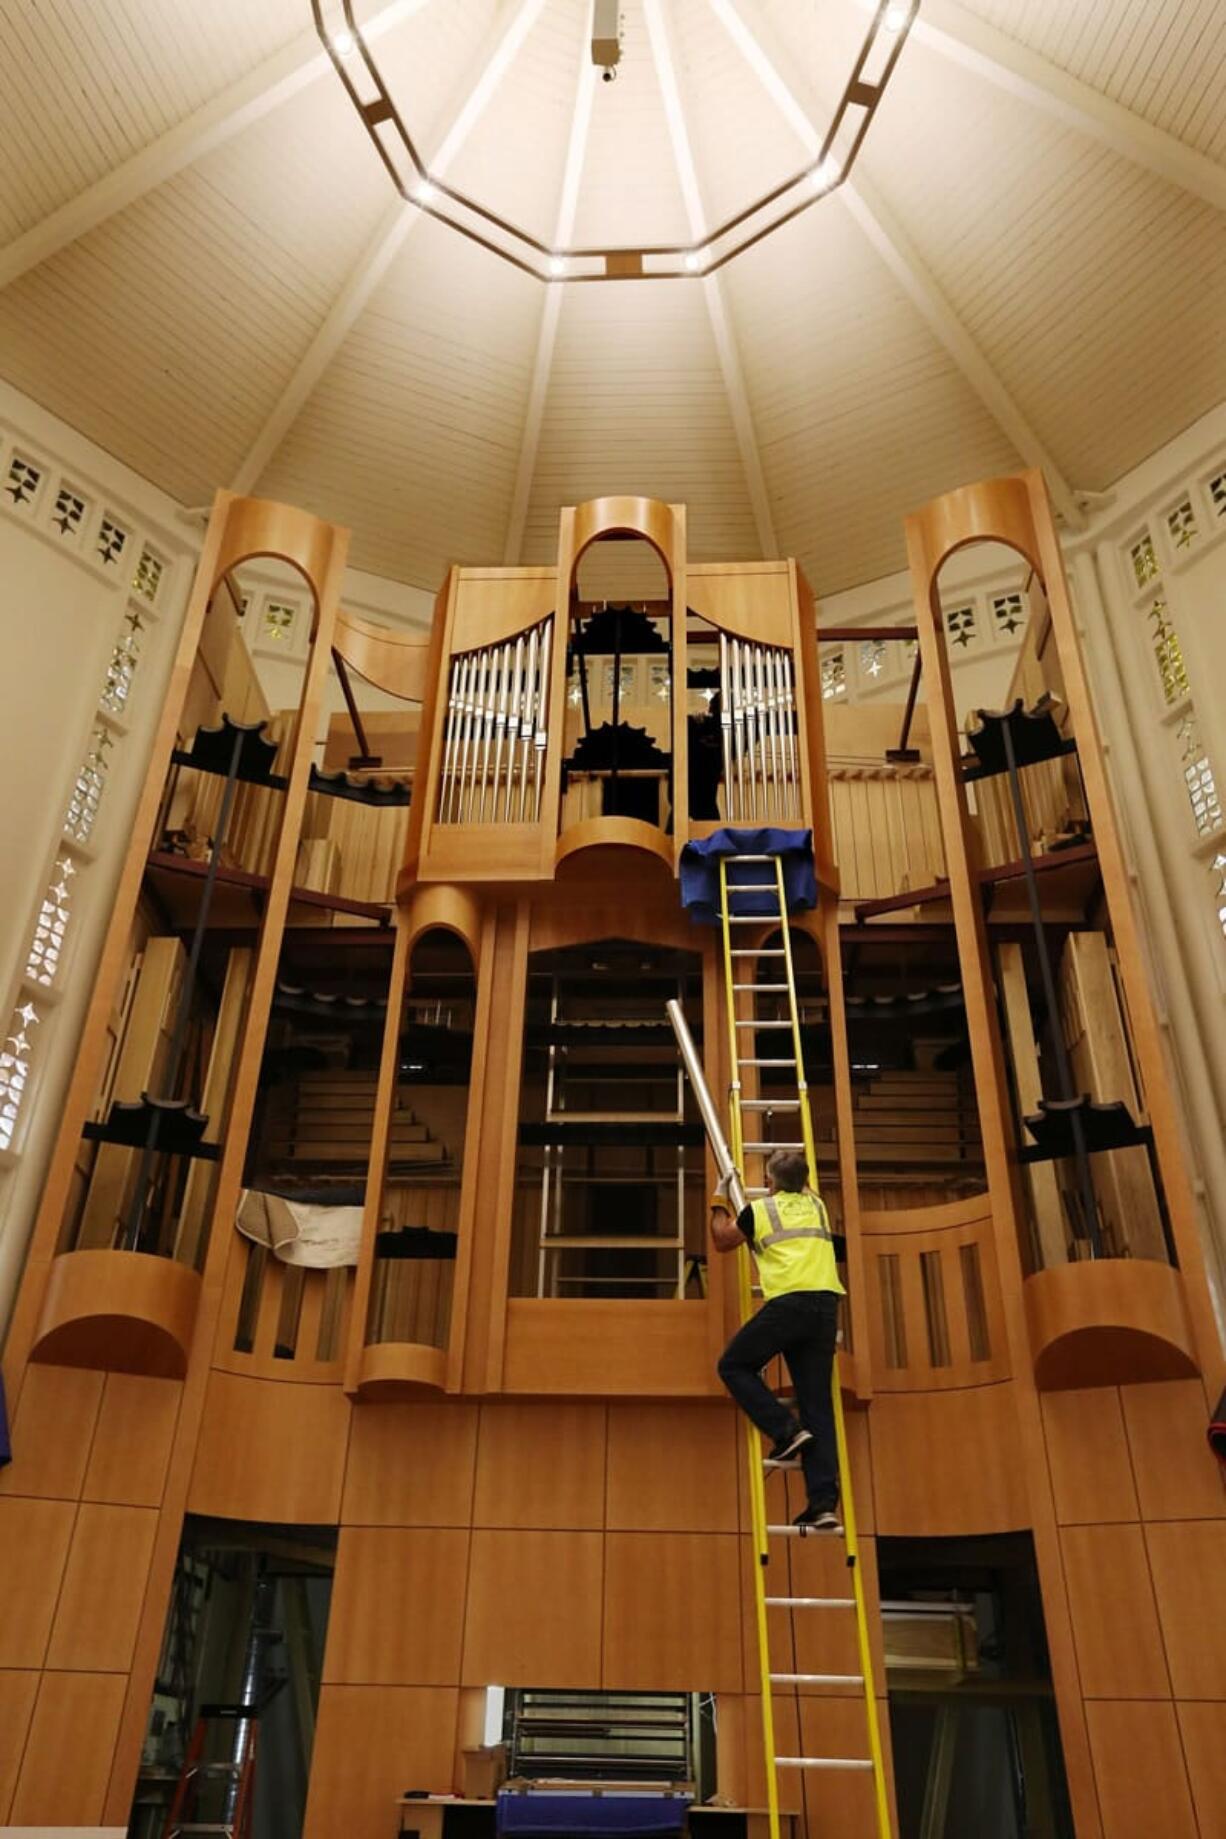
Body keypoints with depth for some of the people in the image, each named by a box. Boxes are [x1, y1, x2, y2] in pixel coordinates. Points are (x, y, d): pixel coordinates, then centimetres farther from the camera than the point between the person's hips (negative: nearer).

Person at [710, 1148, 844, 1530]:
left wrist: (719, 1201, 38)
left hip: (787, 1302, -5)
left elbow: (721, 1241, 27)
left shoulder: (759, 1210, 11)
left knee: (733, 1366, 14)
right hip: (826, 1303, 5)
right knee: (818, 1404, 6)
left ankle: (786, 1431, -2)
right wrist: (794, 1173, 61)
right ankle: (823, 1504, -2)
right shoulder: (816, 1206, 23)